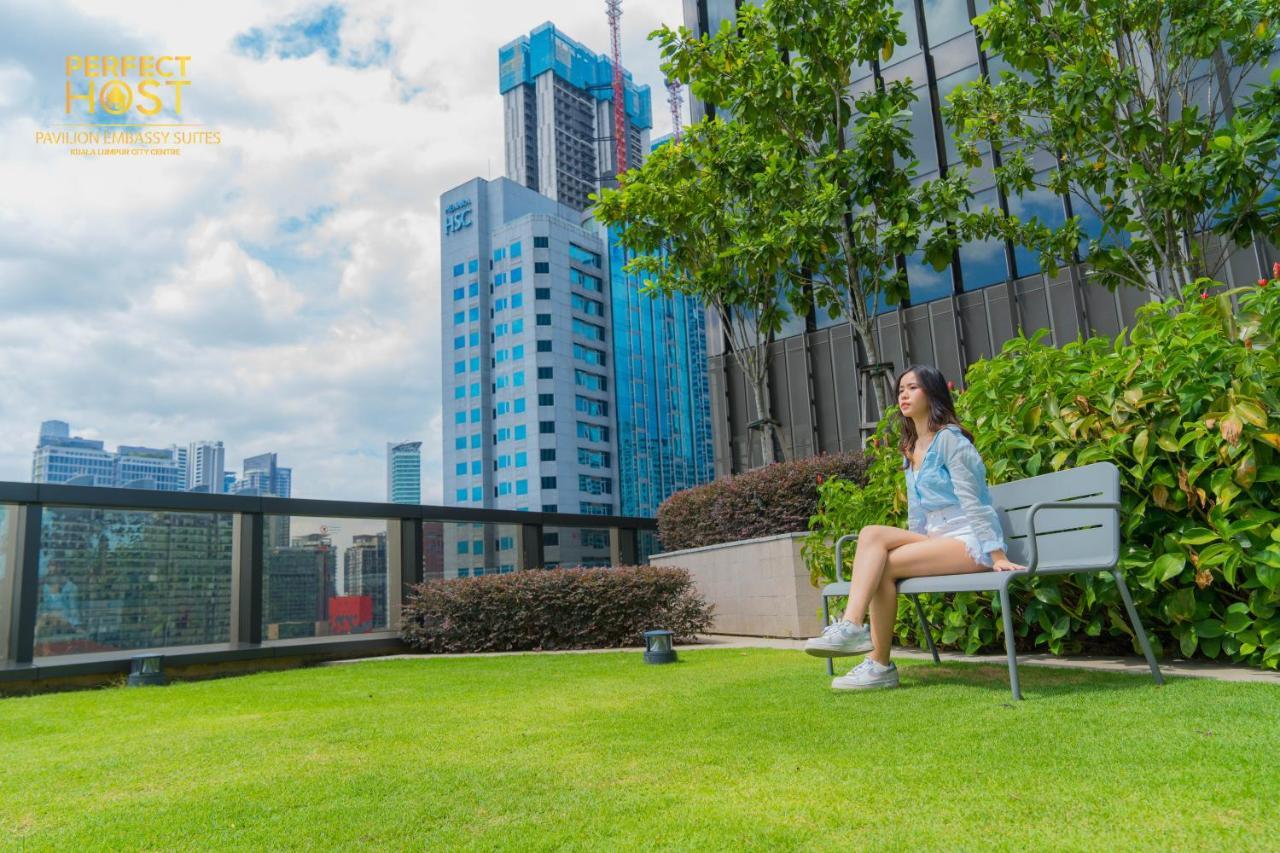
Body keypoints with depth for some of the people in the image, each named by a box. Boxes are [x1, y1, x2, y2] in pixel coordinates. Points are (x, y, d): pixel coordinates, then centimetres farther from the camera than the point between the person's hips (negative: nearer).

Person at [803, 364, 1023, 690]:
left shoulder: (949, 439, -8)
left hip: (969, 541, -7)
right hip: (934, 539, 7)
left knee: (884, 564, -23)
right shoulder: (911, 450, 18)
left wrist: (998, 556, -18)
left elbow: (973, 502, -15)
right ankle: (853, 627, -26)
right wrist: (912, 545, 13)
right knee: (871, 533, -18)